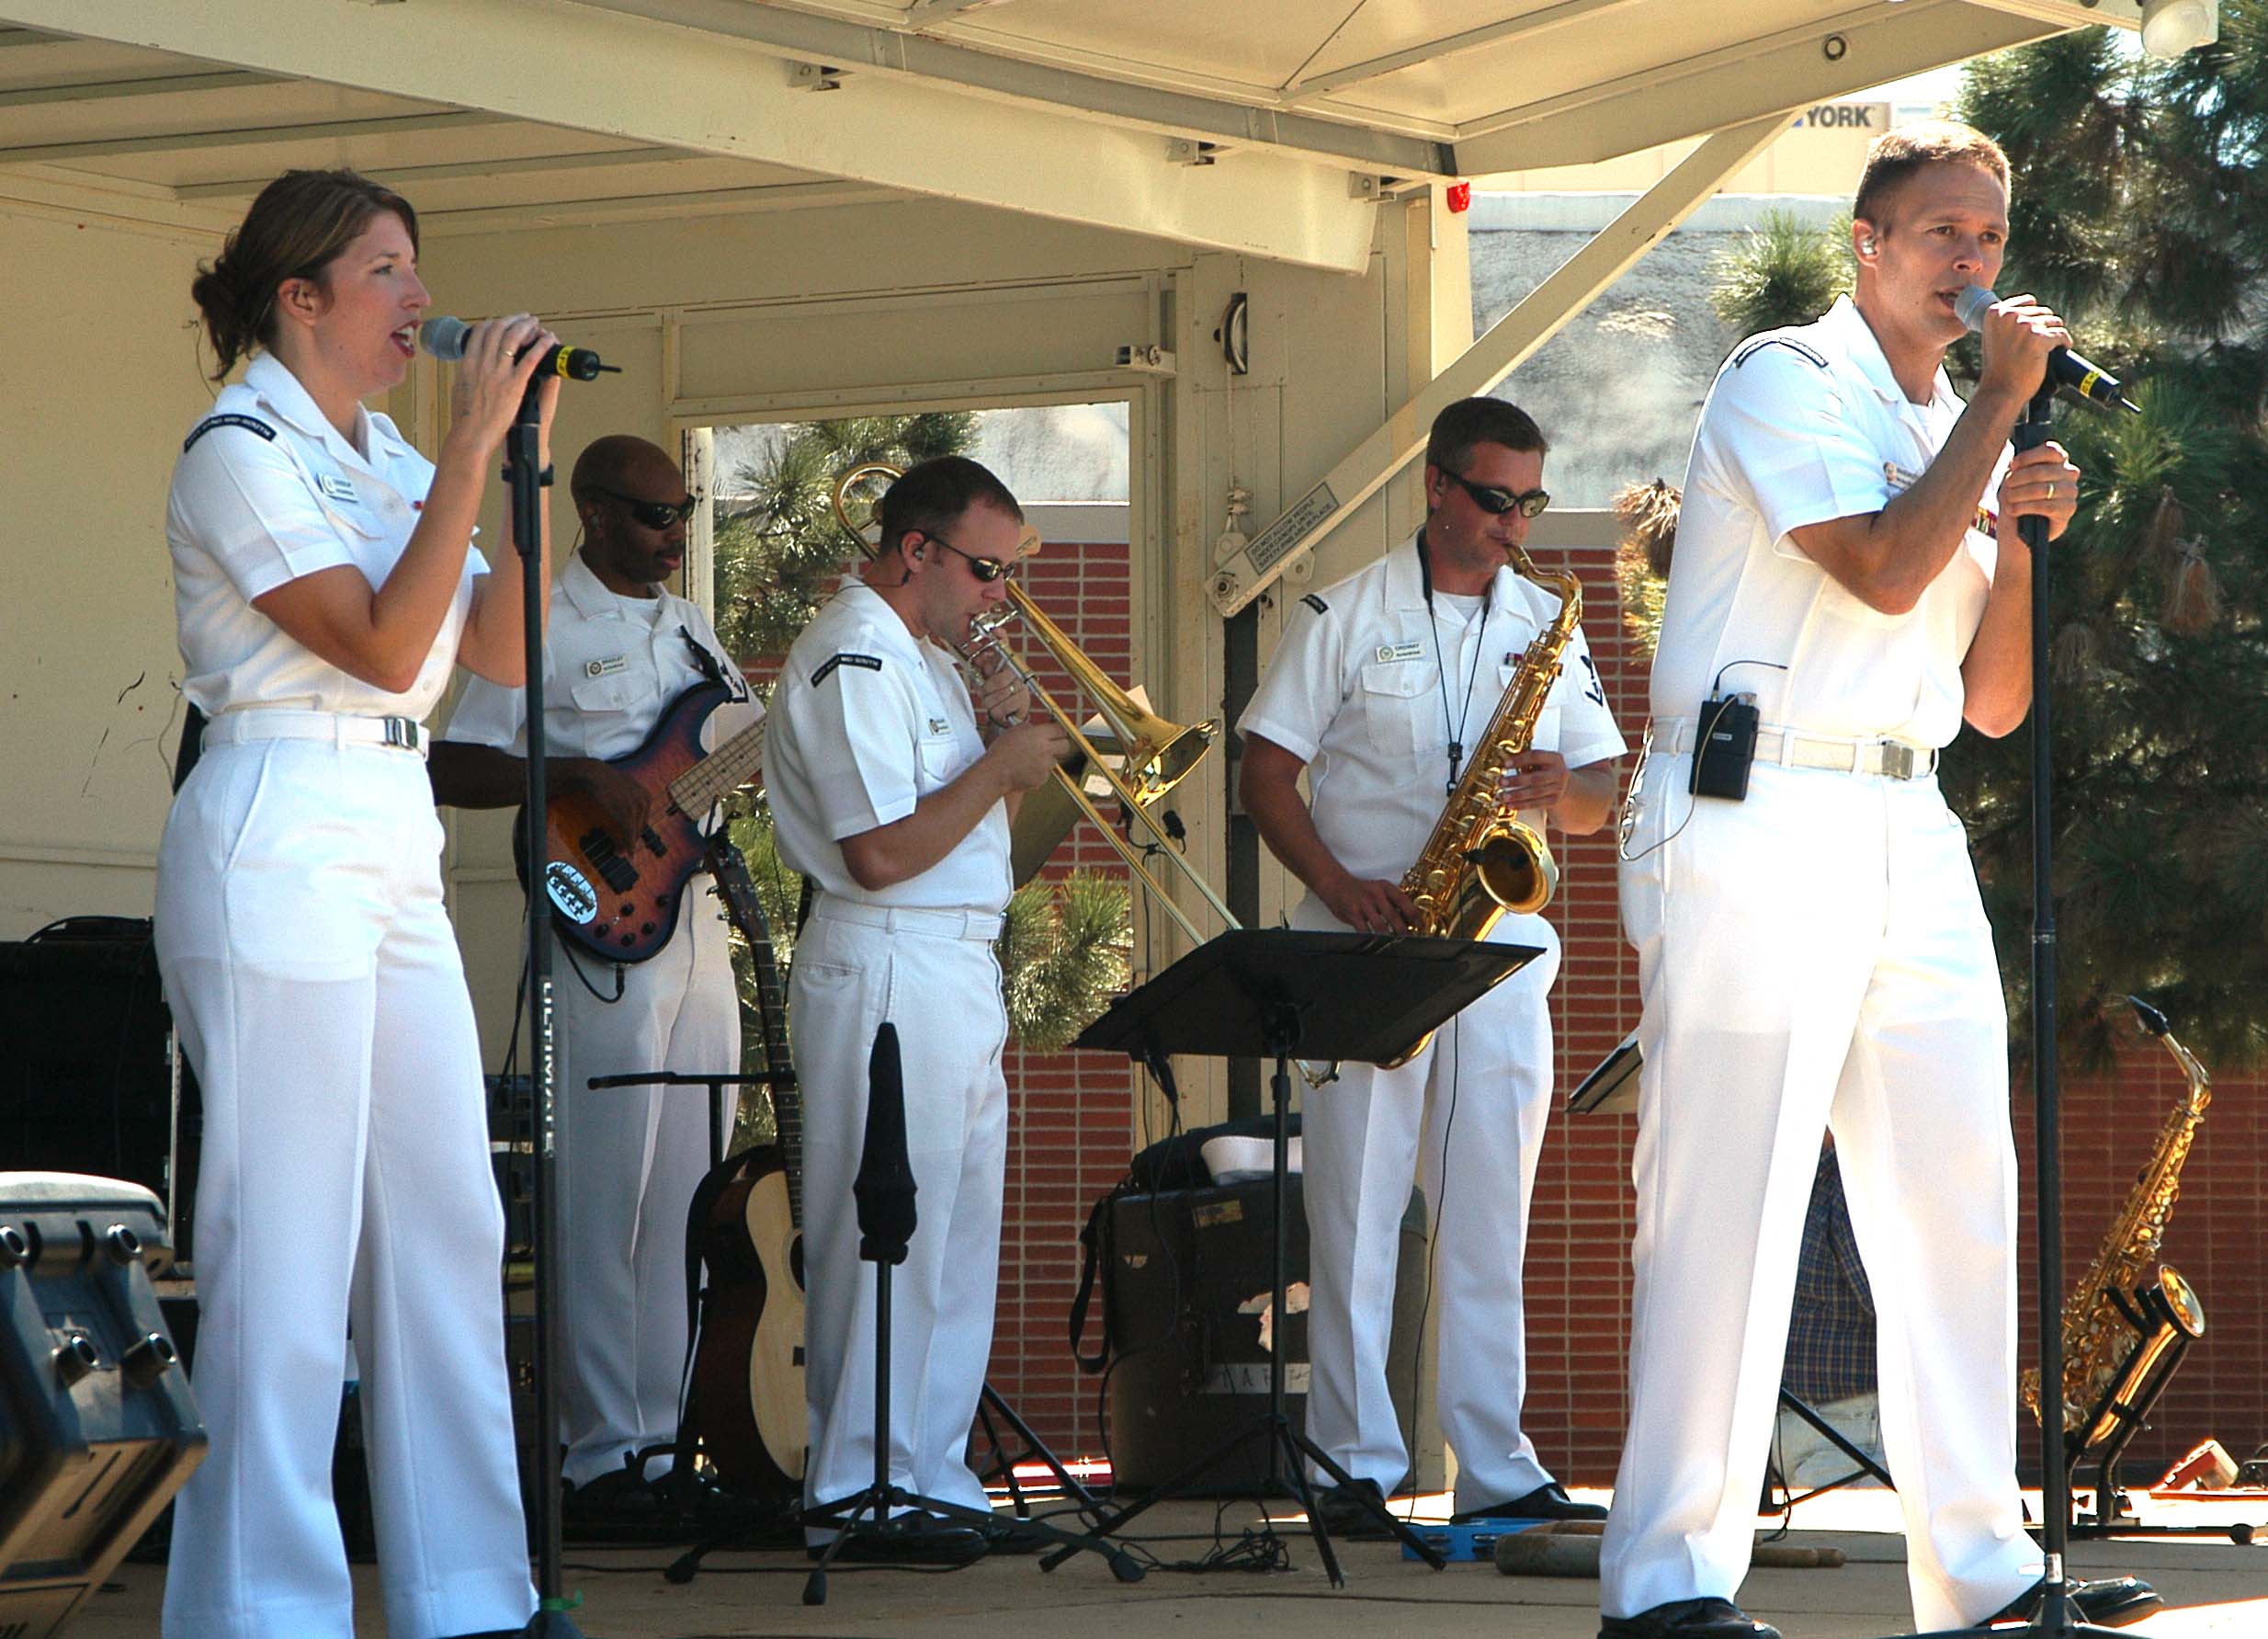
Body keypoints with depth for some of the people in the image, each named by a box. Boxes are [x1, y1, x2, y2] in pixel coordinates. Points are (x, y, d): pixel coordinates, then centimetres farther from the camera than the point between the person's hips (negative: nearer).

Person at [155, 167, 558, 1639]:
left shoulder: (390, 459, 17)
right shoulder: (241, 451, -7)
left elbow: (504, 649, 11)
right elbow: (383, 645, -17)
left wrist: (521, 453, 3)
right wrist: (474, 445, -15)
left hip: (398, 848, 9)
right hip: (281, 841, -8)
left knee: (447, 1230, 7)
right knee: (285, 1242, -8)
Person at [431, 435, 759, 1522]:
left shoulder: (689, 629, 19)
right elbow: (450, 771, -10)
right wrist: (582, 779, -21)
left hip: (697, 919, 7)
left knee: (692, 1197, 7)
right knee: (604, 1199, -7)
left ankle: (674, 1434, 11)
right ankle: (604, 1451, -5)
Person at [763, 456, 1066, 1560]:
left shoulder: (924, 660, 18)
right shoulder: (854, 662, -15)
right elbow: (882, 852, -23)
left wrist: (998, 739, 4)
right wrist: (1001, 763, -14)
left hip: (958, 974, 10)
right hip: (886, 979, -10)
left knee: (960, 1240, 12)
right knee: (889, 1242, -8)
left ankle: (934, 1476, 17)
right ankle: (859, 1496, -4)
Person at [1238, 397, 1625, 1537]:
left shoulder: (1550, 626, 13)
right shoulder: (1344, 616, 2)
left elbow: (1598, 800, 12)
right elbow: (1266, 776, 0)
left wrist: (1562, 790, -11)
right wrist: (1341, 885, -13)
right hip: (1365, 946, -3)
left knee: (1489, 1218, 3)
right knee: (1354, 1216, -4)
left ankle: (1497, 1467, 5)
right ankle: (1356, 1468, -1)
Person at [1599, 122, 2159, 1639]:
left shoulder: (1957, 434, 19)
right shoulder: (1788, 380, -3)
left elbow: (1994, 705, 16)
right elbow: (1885, 571, -18)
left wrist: (2017, 537, 1)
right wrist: (2000, 403, -8)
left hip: (1910, 835, 8)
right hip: (1758, 820, -8)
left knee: (1960, 1201, 6)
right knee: (1732, 1200, -10)